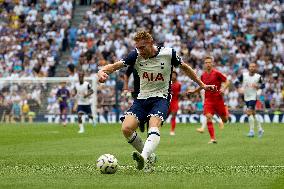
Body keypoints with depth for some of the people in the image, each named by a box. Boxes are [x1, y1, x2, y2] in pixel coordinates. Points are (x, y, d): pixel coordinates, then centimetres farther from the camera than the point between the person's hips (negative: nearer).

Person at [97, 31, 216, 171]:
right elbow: (116, 65, -11)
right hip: (142, 98, 3)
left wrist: (202, 85, 17)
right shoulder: (136, 55, -4)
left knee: (154, 127, -32)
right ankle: (149, 157, 1)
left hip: (161, 97, -3)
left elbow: (185, 67, 10)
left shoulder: (168, 54, -7)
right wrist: (102, 71, -35)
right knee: (126, 129, -18)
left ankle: (144, 157, -55)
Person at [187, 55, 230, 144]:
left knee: (225, 120, 6)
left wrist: (223, 89, -19)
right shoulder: (203, 75, 7)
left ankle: (226, 110, 44)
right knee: (208, 117, -17)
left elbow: (227, 82, -2)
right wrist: (193, 91, 14)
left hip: (218, 99, -3)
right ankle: (213, 138, -12)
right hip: (208, 99, 3)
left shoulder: (217, 73, -7)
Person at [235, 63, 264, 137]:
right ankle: (260, 129, 27)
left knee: (249, 112, -17)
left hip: (253, 97, -4)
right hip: (246, 97, 4)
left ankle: (251, 131, -10)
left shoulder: (258, 77, -6)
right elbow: (236, 82, 2)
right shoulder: (244, 75, -2)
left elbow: (263, 85, 5)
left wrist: (258, 86, -15)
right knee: (253, 114, 13)